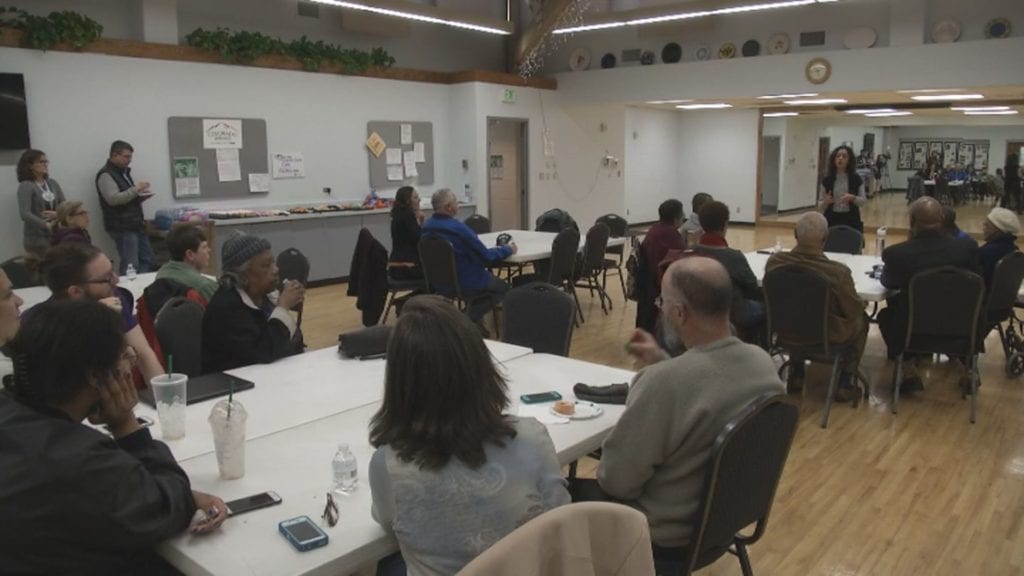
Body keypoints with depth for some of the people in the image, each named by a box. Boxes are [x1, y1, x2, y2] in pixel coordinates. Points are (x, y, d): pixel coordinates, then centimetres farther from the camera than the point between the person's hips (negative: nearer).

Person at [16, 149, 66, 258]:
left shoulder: (52, 183, 10)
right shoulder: (25, 186, -6)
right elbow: (25, 214, -17)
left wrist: (57, 214, -12)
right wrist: (47, 225, -26)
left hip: (56, 236, 5)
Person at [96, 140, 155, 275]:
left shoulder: (124, 172, 19)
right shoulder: (106, 175, -9)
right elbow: (113, 199, -22)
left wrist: (142, 196, 9)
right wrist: (136, 189, -20)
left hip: (136, 225, 9)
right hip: (122, 227, -9)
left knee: (148, 262, 8)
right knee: (130, 267, -10)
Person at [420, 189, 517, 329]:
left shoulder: (427, 226, -4)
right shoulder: (458, 228, -25)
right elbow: (487, 257, -17)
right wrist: (508, 249, 2)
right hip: (466, 284, -7)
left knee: (489, 277, 30)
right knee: (503, 287, 20)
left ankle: (472, 317, 17)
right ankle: (472, 317, 1)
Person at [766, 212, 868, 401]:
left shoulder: (774, 262, -20)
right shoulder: (838, 272, -29)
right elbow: (854, 310, -12)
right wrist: (861, 302, 11)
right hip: (828, 336, -3)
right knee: (861, 320, 28)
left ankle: (795, 376, 38)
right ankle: (845, 383, 28)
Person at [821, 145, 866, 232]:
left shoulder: (856, 179, 0)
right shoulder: (827, 180, 1)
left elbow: (863, 200, 1)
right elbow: (822, 206, 4)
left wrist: (852, 198, -18)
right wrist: (826, 202, -18)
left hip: (851, 221, 0)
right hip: (832, 221, 0)